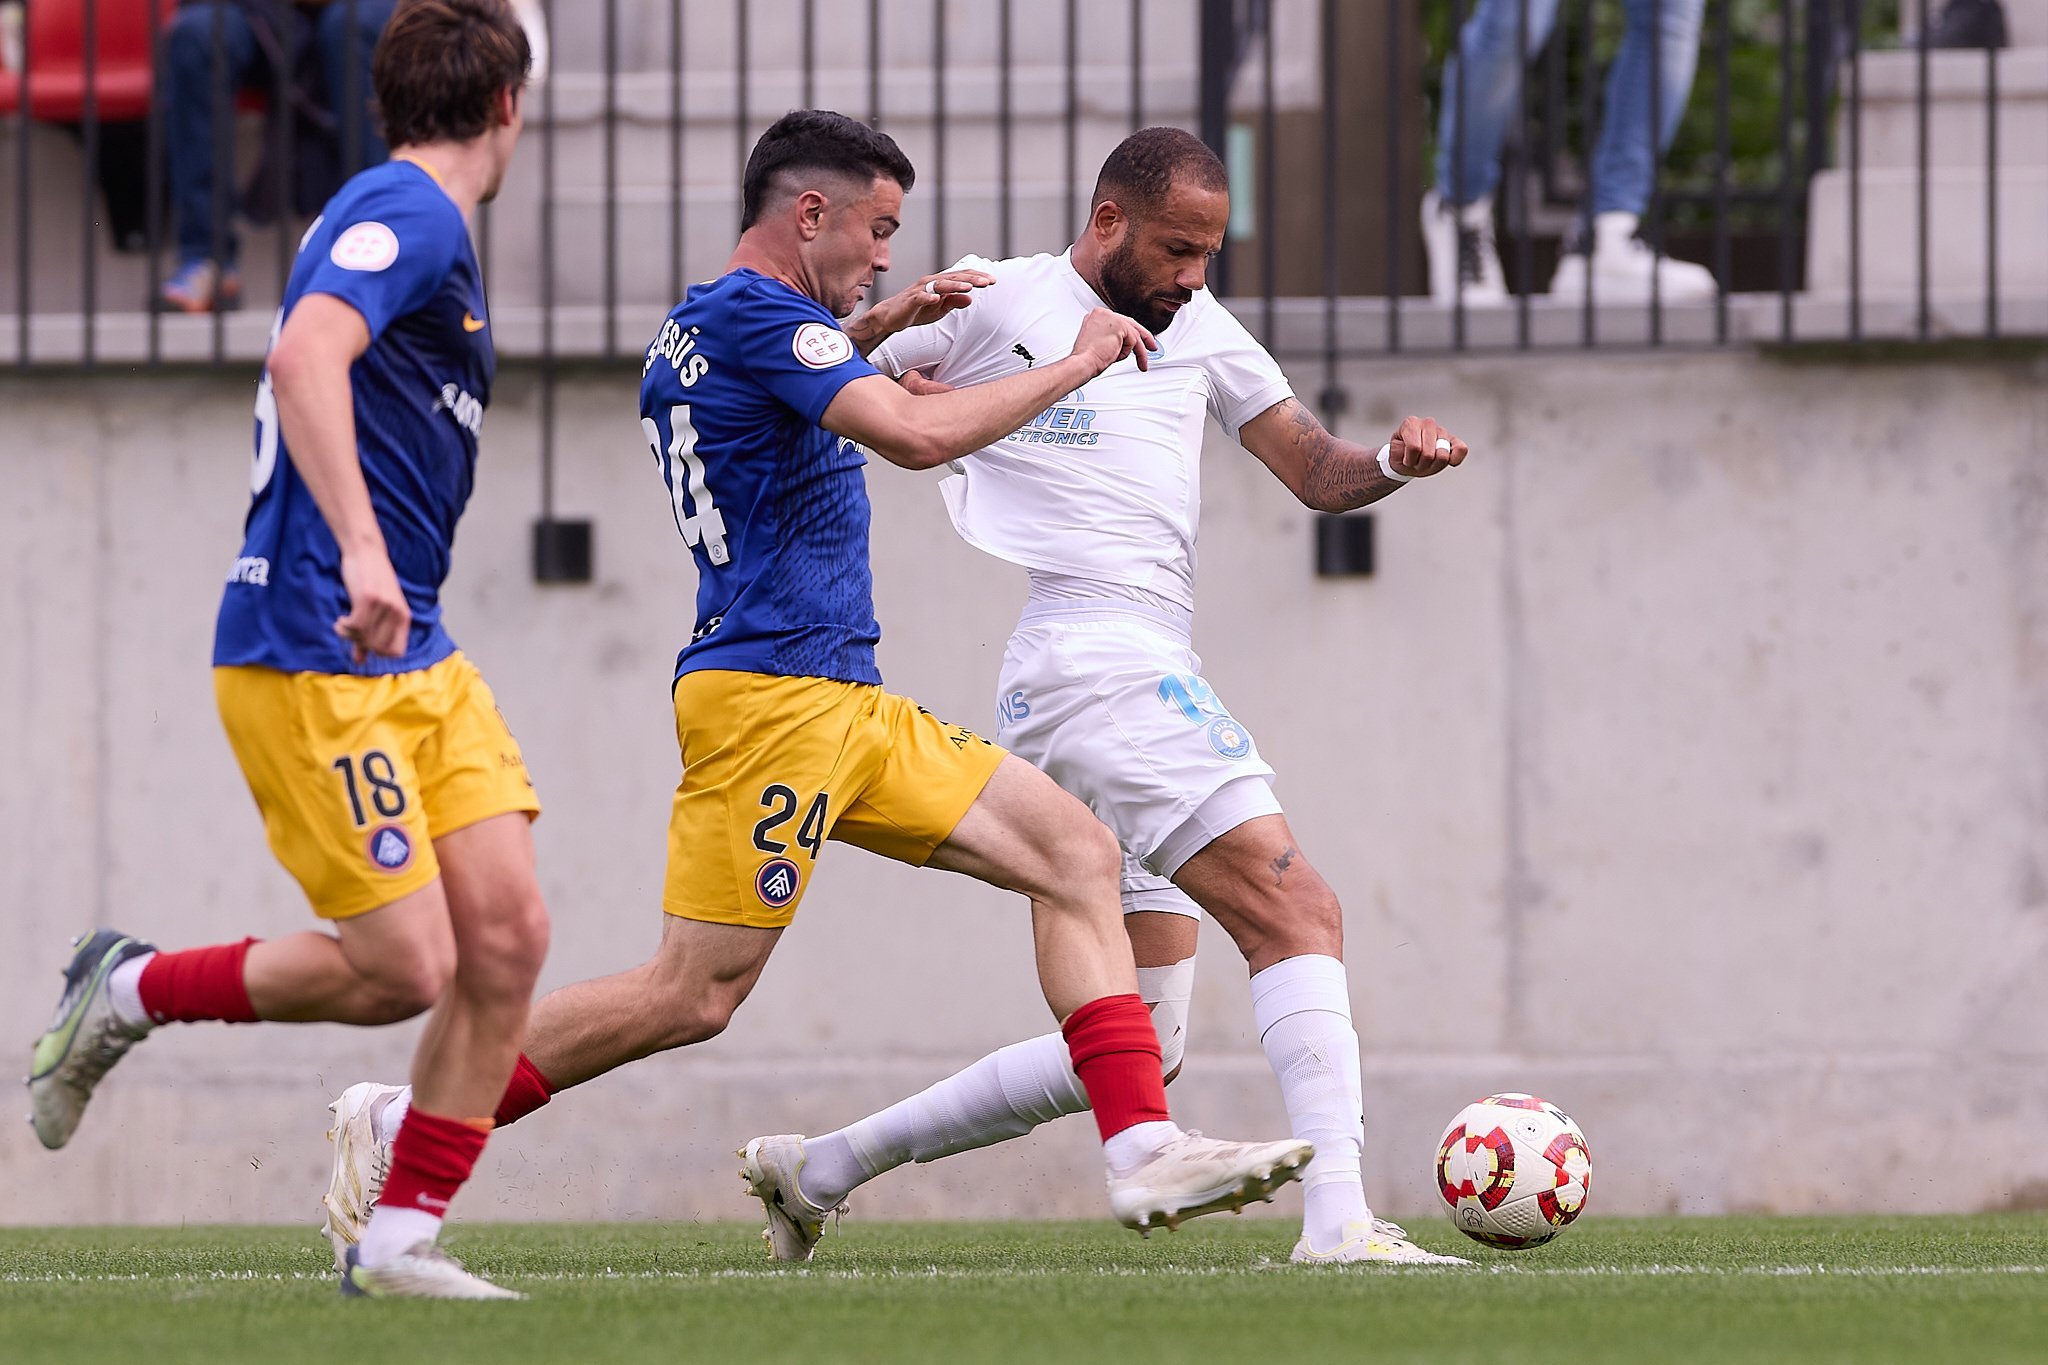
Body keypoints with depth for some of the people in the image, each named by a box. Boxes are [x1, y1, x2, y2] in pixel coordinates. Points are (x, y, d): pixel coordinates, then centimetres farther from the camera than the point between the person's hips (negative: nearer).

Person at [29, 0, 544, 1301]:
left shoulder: (430, 226, 19)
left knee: (508, 935, -2)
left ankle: (399, 1239, 4)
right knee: (403, 968, -11)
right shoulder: (402, 213, -12)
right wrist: (359, 549, -39)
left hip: (412, 654, 10)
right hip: (308, 657, -10)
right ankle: (130, 990, 11)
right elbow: (304, 359, -29)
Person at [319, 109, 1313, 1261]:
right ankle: (399, 1121, -2)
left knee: (1077, 856, 2)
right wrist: (1073, 363, -11)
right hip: (773, 693, -11)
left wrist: (877, 328, 32)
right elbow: (918, 437, -23)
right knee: (696, 996, -11)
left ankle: (1145, 1152, -7)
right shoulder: (754, 312, -12)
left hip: (845, 703, 11)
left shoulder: (697, 326, 19)